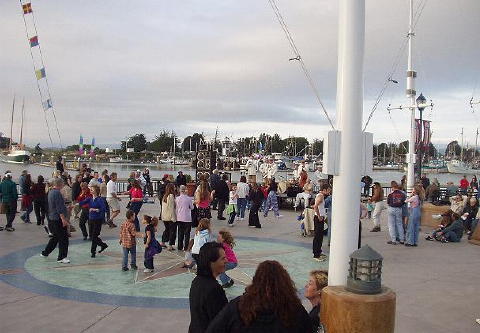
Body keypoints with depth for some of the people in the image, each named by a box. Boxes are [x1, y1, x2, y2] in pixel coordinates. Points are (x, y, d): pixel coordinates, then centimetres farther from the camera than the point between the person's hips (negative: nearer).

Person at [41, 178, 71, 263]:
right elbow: (59, 208, -22)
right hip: (58, 219, -10)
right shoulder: (57, 193, -18)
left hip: (51, 218, 10)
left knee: (55, 237, 22)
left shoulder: (50, 192, 13)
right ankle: (61, 257, -2)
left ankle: (45, 252, 30)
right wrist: (63, 219, -22)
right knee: (63, 238, -5)